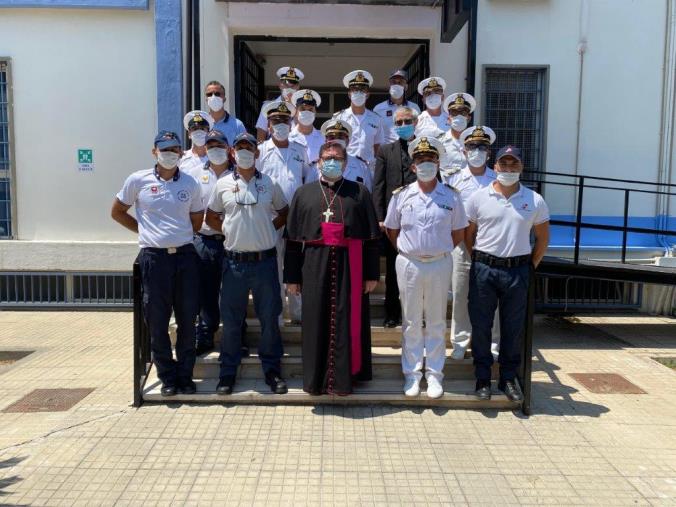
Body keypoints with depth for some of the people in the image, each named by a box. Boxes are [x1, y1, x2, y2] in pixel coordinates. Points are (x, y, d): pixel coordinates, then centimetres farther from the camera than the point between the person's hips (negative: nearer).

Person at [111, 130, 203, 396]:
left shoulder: (190, 183, 7)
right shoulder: (138, 180, 2)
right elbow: (117, 212, 12)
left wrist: (180, 236, 9)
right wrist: (145, 231, 7)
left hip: (186, 256, 2)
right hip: (154, 257, -2)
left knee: (187, 319, 6)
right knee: (157, 321, 4)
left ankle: (185, 375, 20)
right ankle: (167, 376, 19)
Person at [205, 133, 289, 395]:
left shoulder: (270, 184, 4)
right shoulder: (223, 184, 5)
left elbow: (284, 213, 16)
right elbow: (211, 218, 15)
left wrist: (269, 228, 3)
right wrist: (228, 230, 3)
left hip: (265, 260, 0)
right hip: (234, 262, 0)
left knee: (270, 318, 6)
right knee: (231, 319, 7)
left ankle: (272, 369, 20)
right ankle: (228, 371, 20)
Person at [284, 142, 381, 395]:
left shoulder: (359, 192, 8)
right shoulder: (304, 193, 12)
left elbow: (371, 237, 5)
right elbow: (293, 238, 9)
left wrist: (371, 274, 0)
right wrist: (292, 276, 4)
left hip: (350, 268, -1)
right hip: (315, 267, 1)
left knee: (347, 323, 2)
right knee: (316, 324, 6)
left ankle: (343, 377, 15)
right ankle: (316, 378, 19)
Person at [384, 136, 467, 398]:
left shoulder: (451, 196, 0)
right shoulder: (401, 195, 0)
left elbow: (458, 234, 7)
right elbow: (392, 231, 9)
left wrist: (439, 250, 2)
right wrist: (408, 251, 4)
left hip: (440, 264, 0)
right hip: (409, 265, 0)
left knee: (436, 322, 9)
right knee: (411, 322, 8)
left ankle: (434, 373, 20)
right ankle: (412, 373, 19)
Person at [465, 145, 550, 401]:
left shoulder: (535, 201, 2)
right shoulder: (479, 197, 0)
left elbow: (542, 237, 11)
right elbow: (468, 234, 7)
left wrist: (531, 266, 7)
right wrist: (479, 262, 4)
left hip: (518, 271, 1)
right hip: (484, 269, 0)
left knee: (513, 328, 9)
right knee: (480, 325, 5)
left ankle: (508, 379, 24)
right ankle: (482, 378, 20)